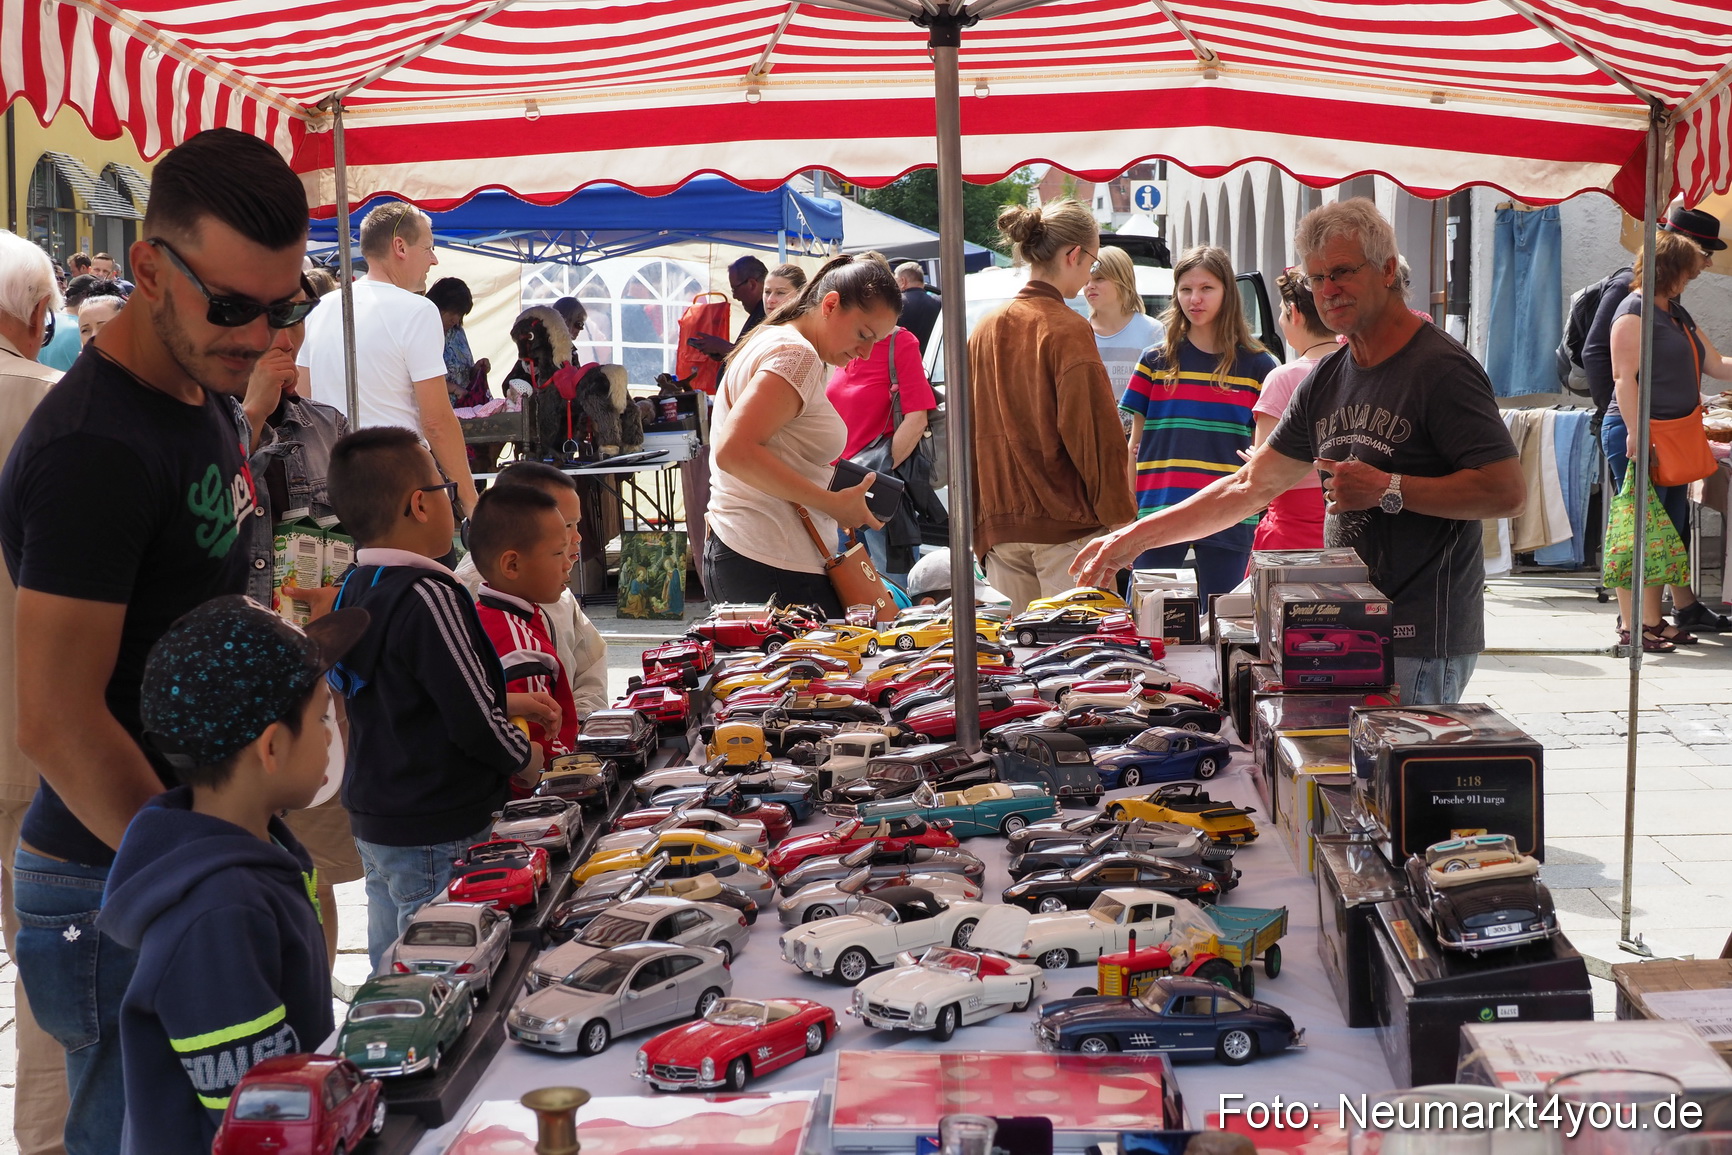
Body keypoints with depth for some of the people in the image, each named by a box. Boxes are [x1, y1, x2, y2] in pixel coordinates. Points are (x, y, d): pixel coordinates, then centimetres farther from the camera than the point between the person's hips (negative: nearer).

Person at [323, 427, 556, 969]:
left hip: (372, 820, 9)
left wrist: (509, 704, 16)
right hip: (434, 839, -9)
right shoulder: (428, 597, -22)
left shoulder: (356, 588, 5)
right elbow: (476, 725, -22)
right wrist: (531, 757, -4)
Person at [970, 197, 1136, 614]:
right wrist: (1119, 516, -4)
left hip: (1000, 528, 7)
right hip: (1066, 527, -6)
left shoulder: (984, 330, 10)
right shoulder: (1067, 330, -10)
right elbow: (1096, 434, -13)